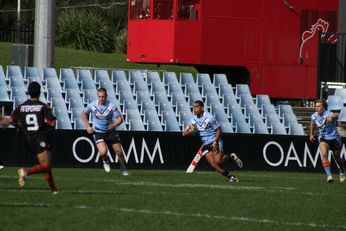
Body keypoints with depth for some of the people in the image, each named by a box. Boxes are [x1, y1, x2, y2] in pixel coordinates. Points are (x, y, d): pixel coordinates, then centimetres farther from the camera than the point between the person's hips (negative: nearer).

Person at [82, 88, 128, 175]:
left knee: (119, 151, 1)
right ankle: (105, 161, 16)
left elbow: (120, 118, -15)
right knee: (103, 152, -21)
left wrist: (114, 125, -36)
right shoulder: (92, 105, -10)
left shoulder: (111, 106, -15)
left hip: (110, 131, 1)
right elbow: (84, 113, 10)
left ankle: (123, 168, 28)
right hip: (98, 133, -1)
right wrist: (88, 126, 2)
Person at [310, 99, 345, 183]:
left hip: (334, 138, -3)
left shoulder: (328, 114, -24)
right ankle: (329, 175, -26)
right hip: (323, 138, 3)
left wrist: (331, 117, -71)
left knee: (337, 158, 13)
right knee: (324, 154, -25)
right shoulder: (314, 116, -4)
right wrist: (311, 134, 22)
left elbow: (335, 116, -49)